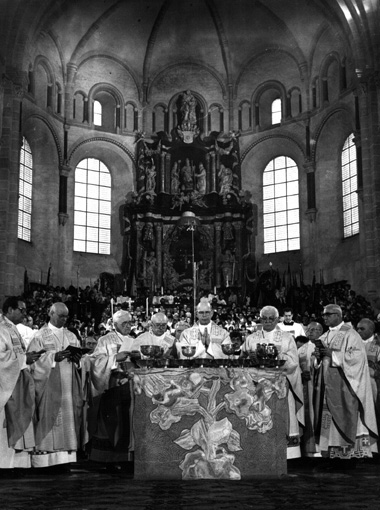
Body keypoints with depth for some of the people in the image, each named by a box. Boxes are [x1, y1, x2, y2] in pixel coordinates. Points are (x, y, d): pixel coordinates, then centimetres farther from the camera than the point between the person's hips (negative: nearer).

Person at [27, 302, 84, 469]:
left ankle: (67, 454, 5)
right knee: (49, 417, -8)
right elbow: (33, 358, -9)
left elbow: (80, 357, 16)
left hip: (68, 384, 5)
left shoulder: (71, 336, 16)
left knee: (68, 416, 1)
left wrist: (76, 357, -7)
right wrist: (54, 357, -18)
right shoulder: (40, 335, 1)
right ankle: (45, 453, -5)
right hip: (49, 384, -5)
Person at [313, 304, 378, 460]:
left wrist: (332, 354, -18)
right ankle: (330, 451, 7)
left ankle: (353, 452, -2)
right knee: (328, 418, 3)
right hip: (327, 384, 7)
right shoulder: (324, 337, 15)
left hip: (343, 384, -6)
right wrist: (319, 355, -1)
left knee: (345, 417, -8)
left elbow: (356, 356, -17)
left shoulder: (350, 334, -6)